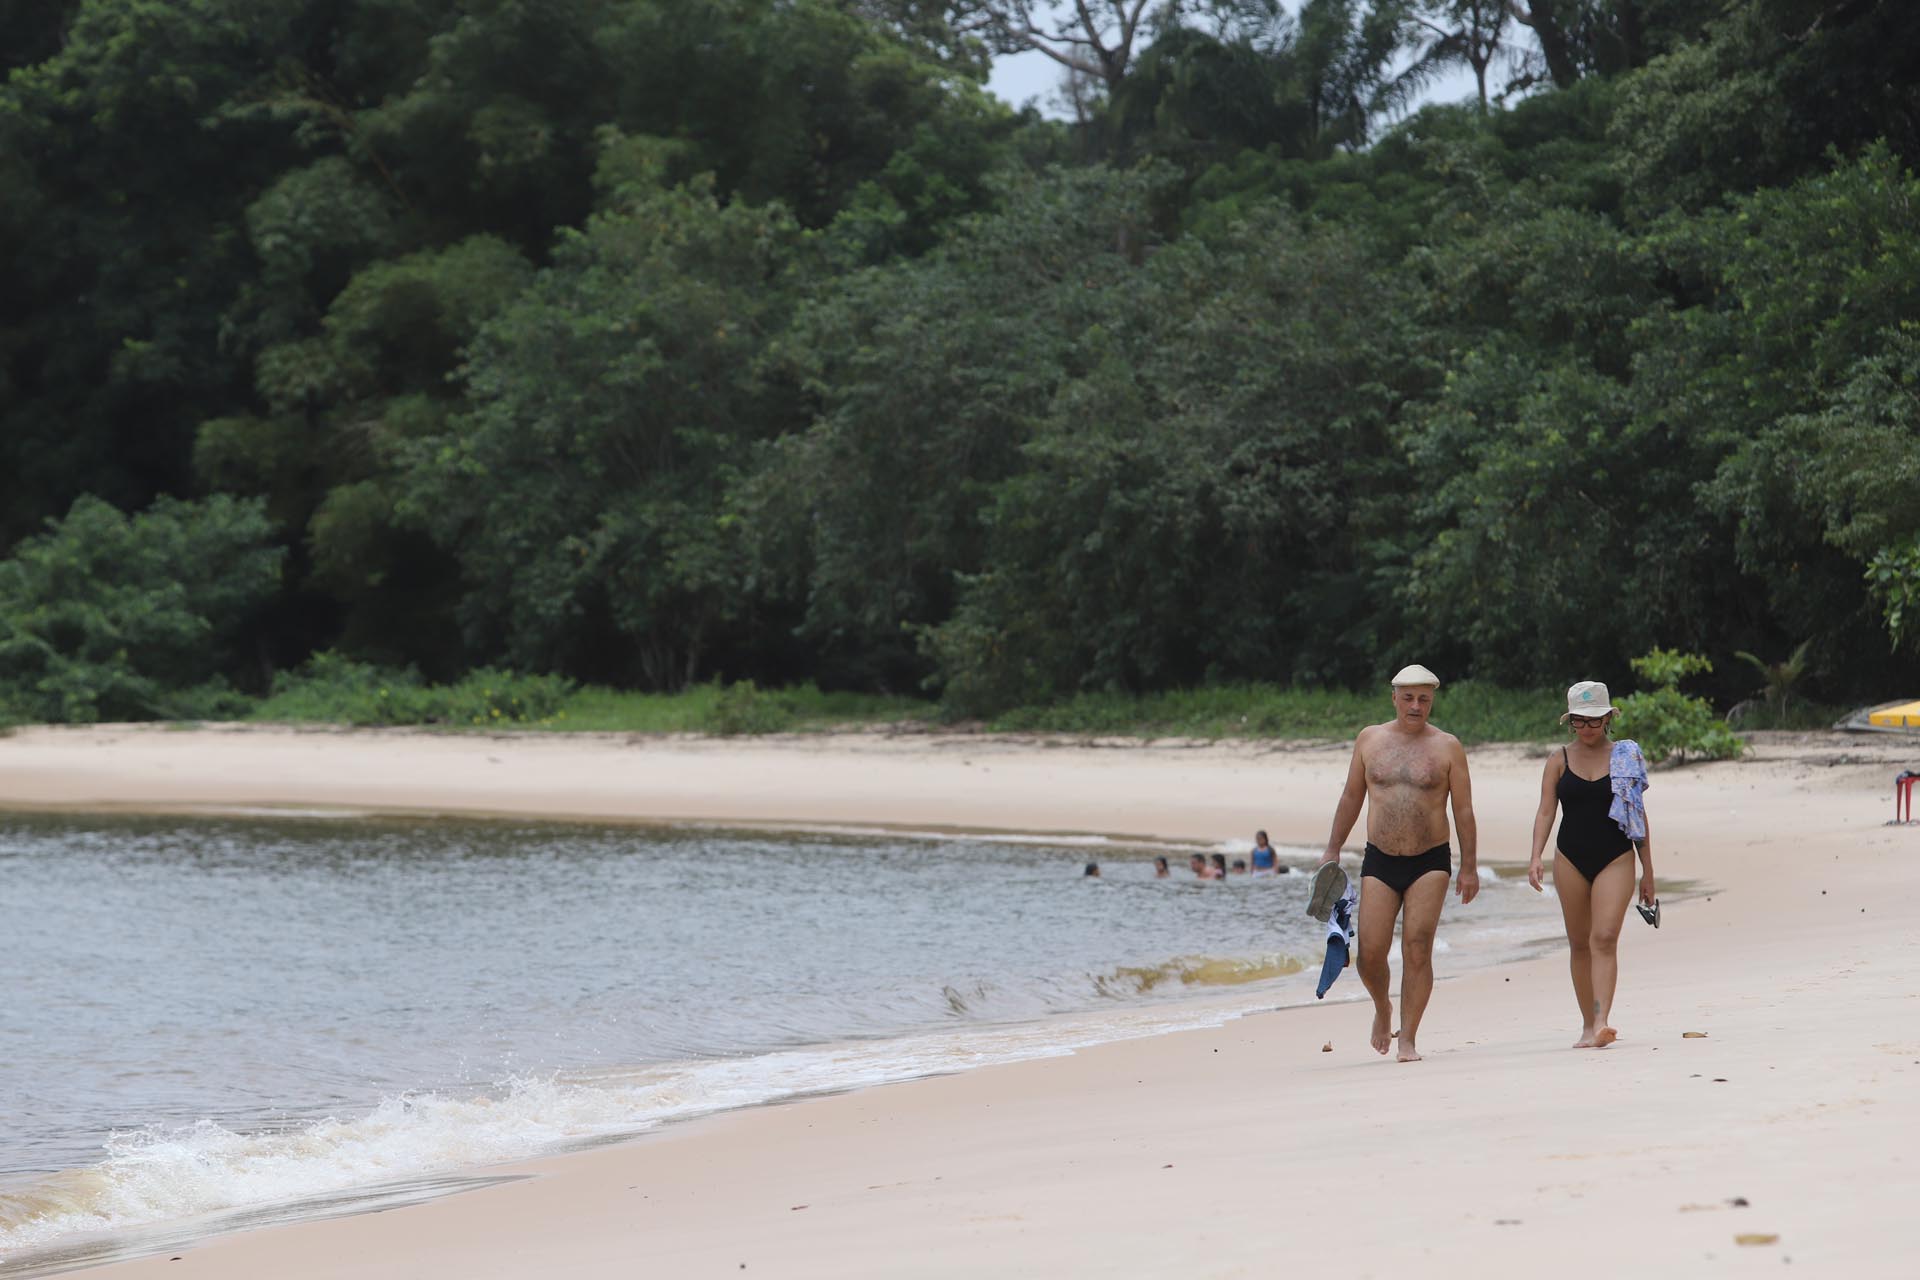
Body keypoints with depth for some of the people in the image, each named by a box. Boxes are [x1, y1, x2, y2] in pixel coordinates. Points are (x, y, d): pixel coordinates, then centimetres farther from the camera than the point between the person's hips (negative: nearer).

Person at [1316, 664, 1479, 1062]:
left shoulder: (1447, 747, 2)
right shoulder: (1370, 739, 8)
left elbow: (1463, 810, 3)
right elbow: (1351, 798, 15)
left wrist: (1469, 868, -1)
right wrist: (1332, 850, 13)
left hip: (1430, 863, -2)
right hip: (1379, 860, 2)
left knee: (1417, 950, -8)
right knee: (1370, 952, -4)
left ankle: (1407, 1039, -2)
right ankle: (1383, 1008, 27)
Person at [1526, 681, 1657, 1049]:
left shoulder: (1624, 757, 4)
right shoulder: (1559, 759, 5)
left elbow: (1638, 816, 7)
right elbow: (1545, 811, 1)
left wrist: (1647, 873, 8)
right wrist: (1536, 857, -15)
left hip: (1615, 858, -2)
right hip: (1570, 859, 2)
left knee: (1604, 938, -16)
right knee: (1579, 943, 7)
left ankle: (1602, 1022, -26)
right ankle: (1588, 1025, 16)